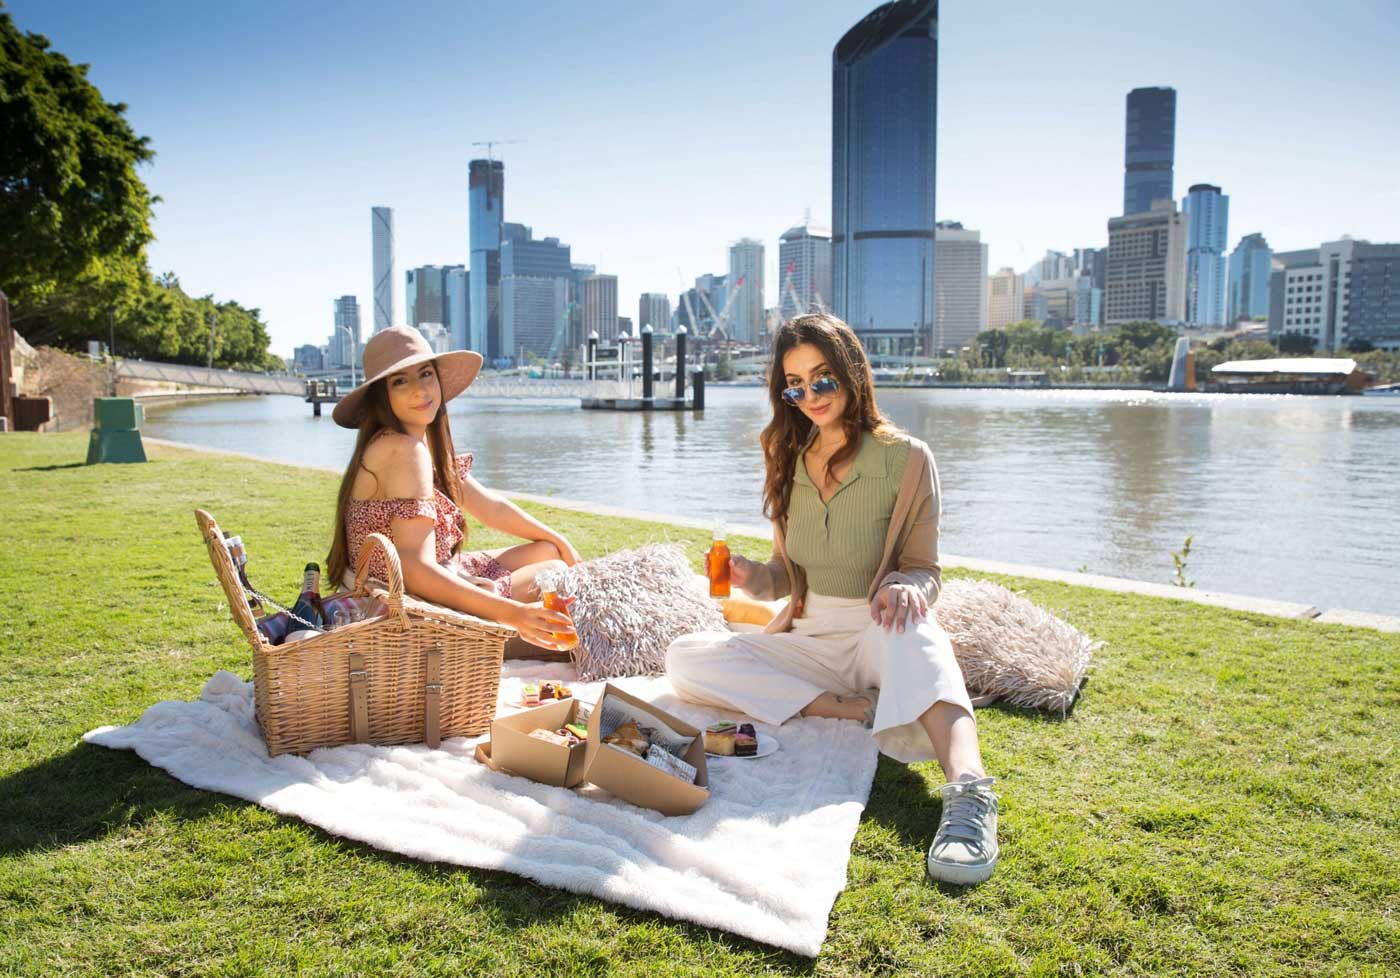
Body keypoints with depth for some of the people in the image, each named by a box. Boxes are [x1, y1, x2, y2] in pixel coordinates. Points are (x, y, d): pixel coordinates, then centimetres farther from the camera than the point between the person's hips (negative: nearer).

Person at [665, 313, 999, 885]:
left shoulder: (906, 458, -5)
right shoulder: (788, 463, 9)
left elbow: (925, 571, -6)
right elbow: (787, 576, 12)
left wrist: (905, 587, -31)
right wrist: (750, 577, -12)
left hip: (879, 639, -4)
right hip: (808, 641, 5)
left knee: (905, 624, -40)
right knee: (685, 658, -19)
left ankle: (968, 789, -58)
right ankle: (857, 709, -26)